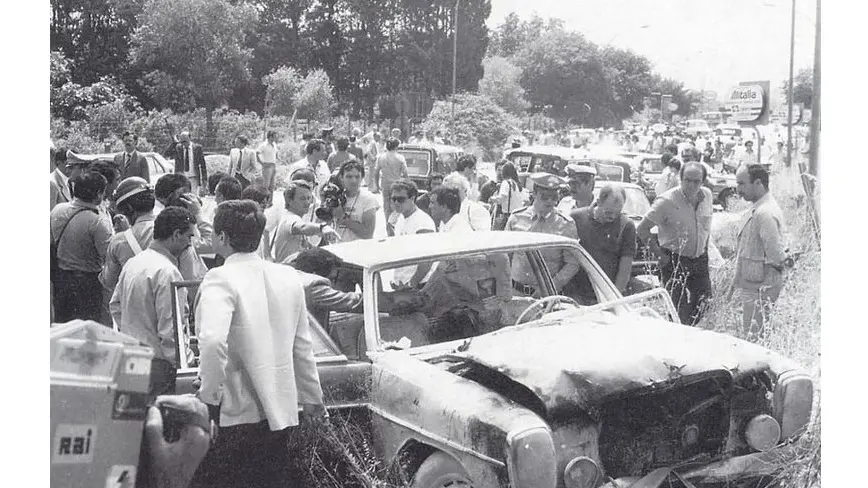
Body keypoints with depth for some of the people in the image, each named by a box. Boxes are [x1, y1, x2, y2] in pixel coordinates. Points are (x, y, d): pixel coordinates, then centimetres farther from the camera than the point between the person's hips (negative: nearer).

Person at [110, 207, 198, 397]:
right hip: (156, 365, -9)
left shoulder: (132, 262, 9)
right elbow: (169, 329, -20)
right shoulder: (167, 272, -18)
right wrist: (179, 365, -12)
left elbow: (115, 305, 21)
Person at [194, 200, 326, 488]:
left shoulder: (221, 280, -15)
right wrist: (311, 397, 21)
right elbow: (302, 346, 12)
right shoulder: (289, 277, 4)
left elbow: (212, 341, -32)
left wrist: (210, 394, -18)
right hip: (280, 410, 6)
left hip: (233, 414, -6)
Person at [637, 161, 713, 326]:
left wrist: (705, 249, 14)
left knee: (704, 305, 5)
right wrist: (659, 253, -13)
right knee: (680, 313, -7)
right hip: (674, 261, -6)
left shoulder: (707, 196, 1)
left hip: (700, 261, 6)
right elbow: (642, 229, -13)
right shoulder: (667, 201, -17)